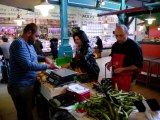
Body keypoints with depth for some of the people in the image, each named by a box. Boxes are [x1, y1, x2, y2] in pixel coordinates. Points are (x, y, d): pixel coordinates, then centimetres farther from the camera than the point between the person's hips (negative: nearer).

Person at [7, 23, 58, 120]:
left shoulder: (28, 44, 10)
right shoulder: (19, 43, -21)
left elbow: (33, 56, 26)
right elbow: (27, 65, -29)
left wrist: (45, 58, 8)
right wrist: (47, 66, -21)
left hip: (29, 84, 10)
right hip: (21, 87, -10)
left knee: (30, 112, 25)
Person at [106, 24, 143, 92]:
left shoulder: (134, 46, -16)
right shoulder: (115, 45, 3)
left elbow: (139, 66, -15)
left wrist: (123, 69, -24)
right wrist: (110, 63, -2)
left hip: (126, 78, -6)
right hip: (114, 76, 6)